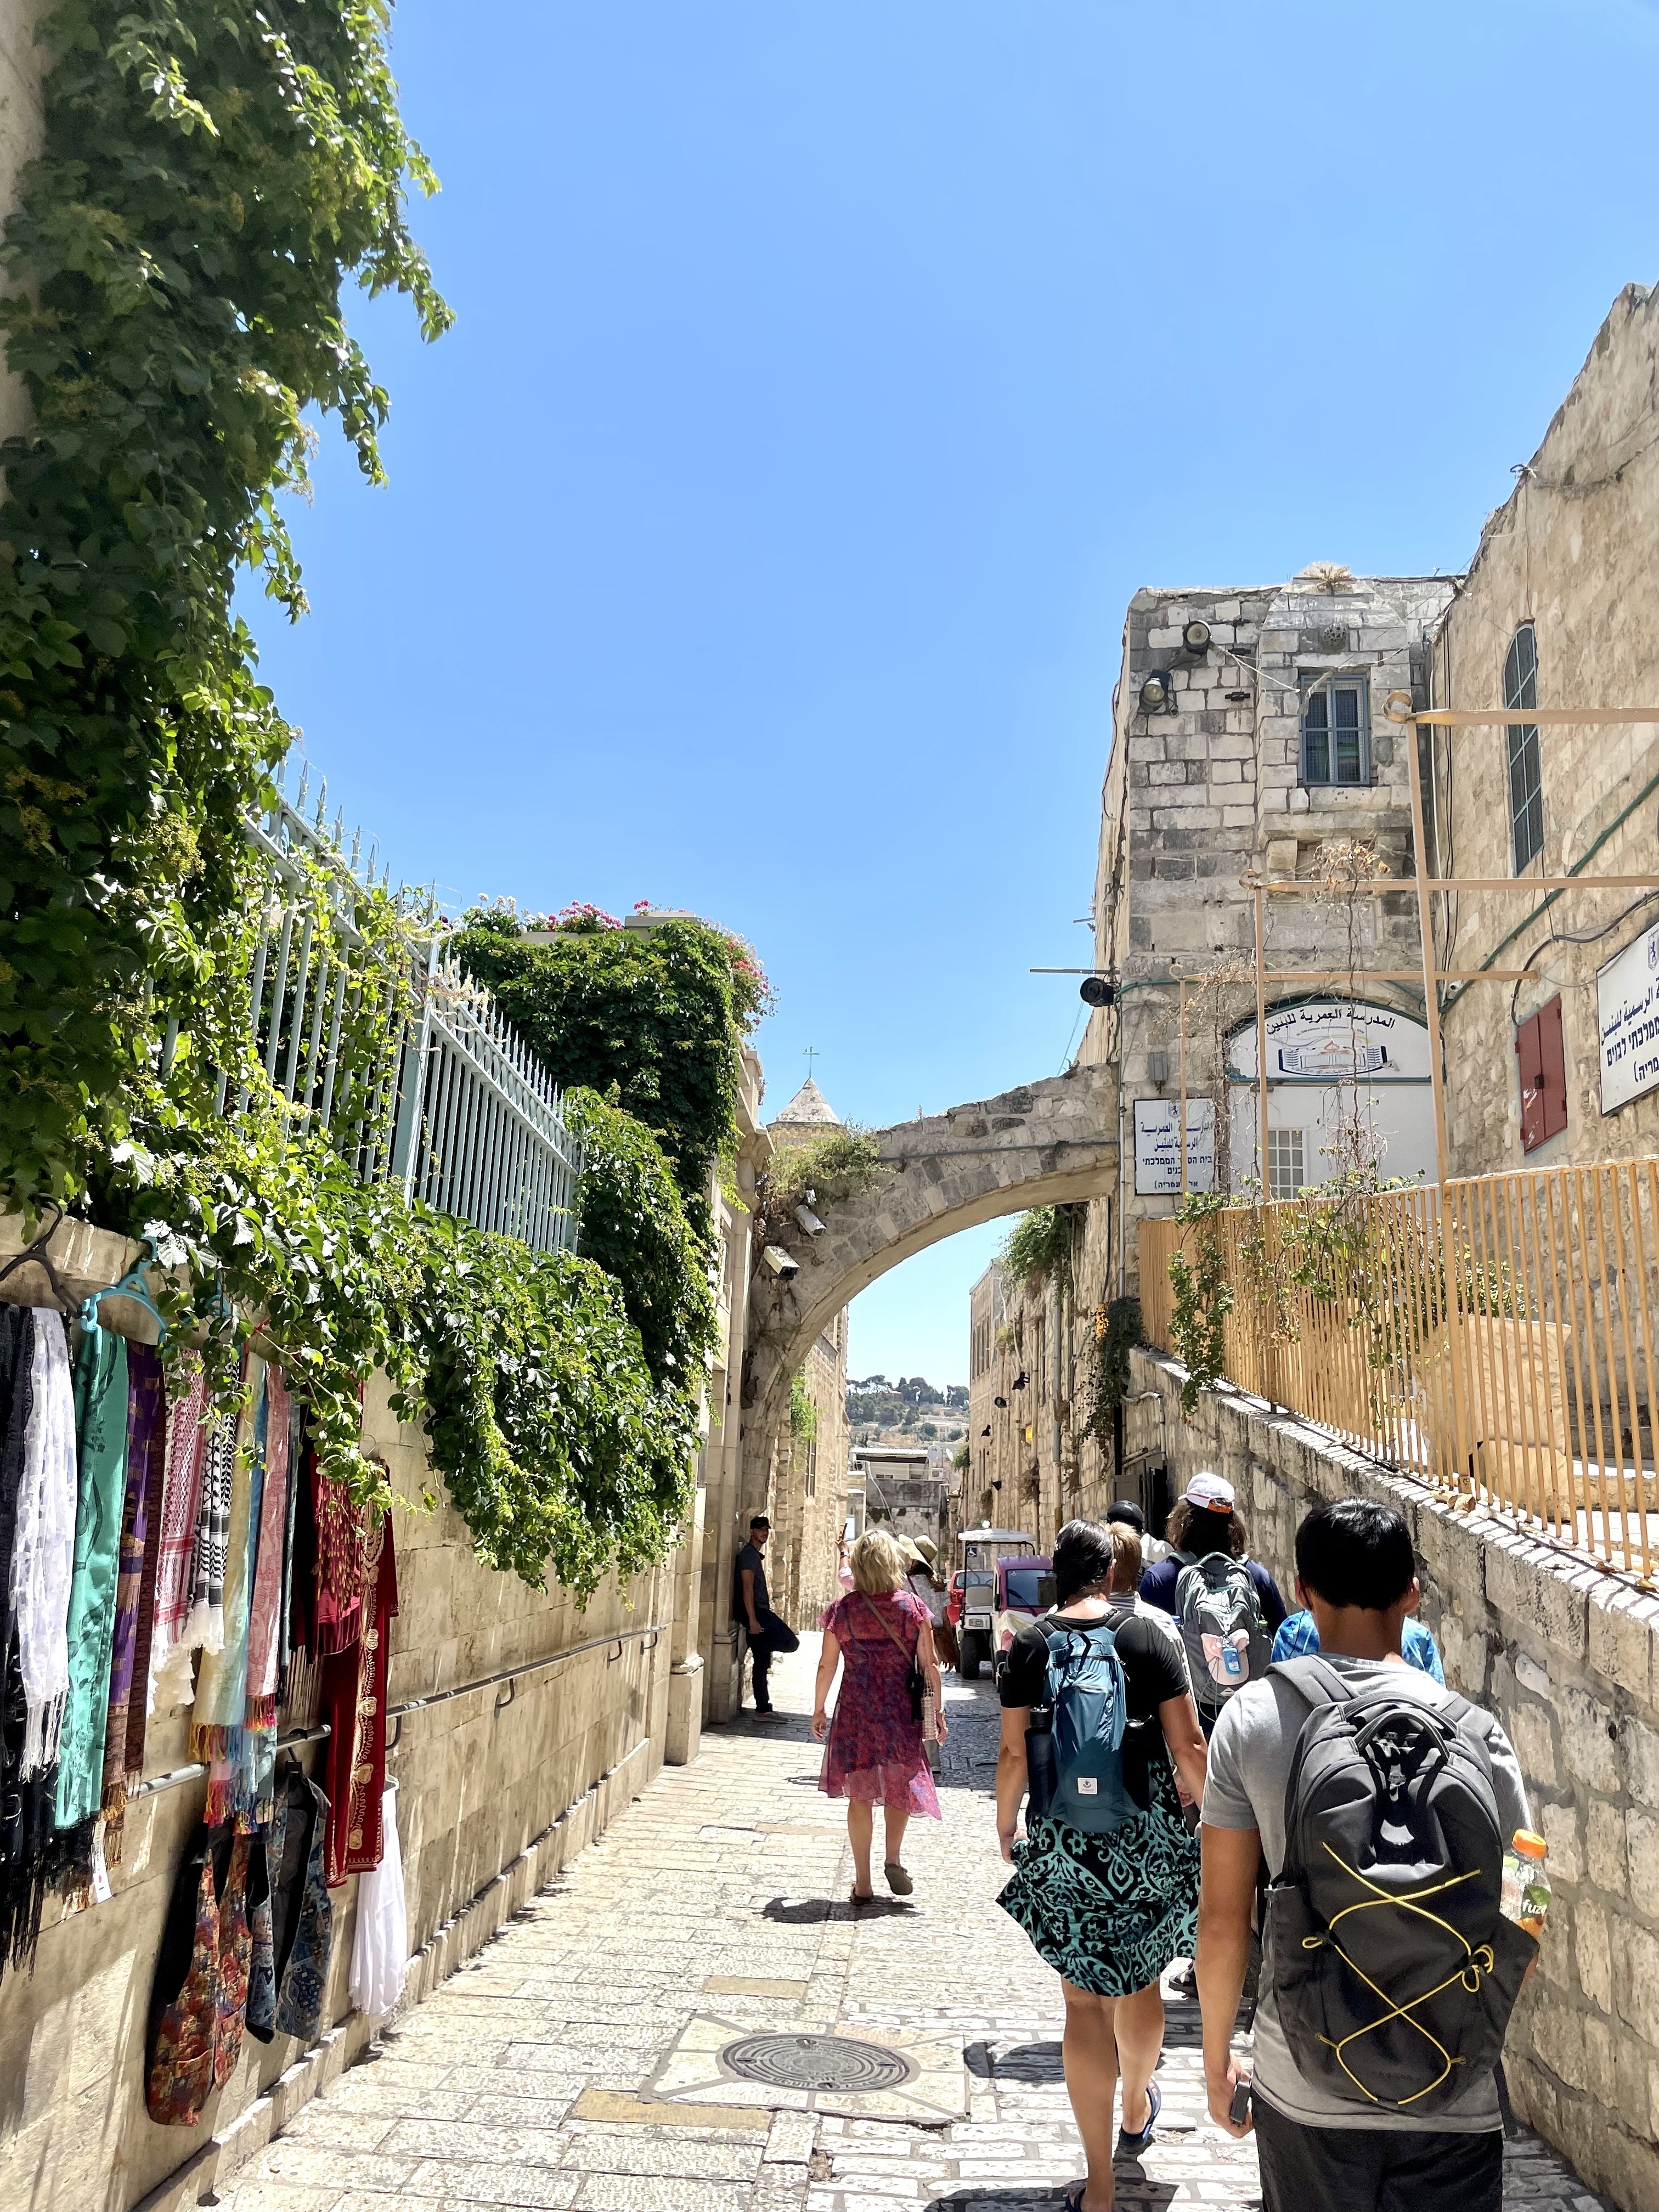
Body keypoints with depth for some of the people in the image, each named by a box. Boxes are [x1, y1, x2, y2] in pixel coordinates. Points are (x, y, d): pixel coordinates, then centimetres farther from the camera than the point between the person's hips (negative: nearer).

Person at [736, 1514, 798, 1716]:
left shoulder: (756, 1554, 21)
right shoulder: (750, 1554, -10)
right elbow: (747, 1587, -18)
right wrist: (753, 1620, -23)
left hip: (760, 1612, 10)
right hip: (755, 1612, -10)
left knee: (762, 1663, 10)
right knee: (791, 1642, -15)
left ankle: (763, 1708, 12)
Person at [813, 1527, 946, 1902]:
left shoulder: (842, 1609, -5)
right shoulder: (913, 1607, -7)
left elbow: (827, 1665, 1)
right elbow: (930, 1665, -3)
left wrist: (819, 1709, 13)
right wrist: (938, 1710, 6)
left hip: (855, 1715, 0)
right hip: (901, 1713, 0)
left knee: (860, 1795, 11)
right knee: (901, 1786, 21)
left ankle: (863, 1883, 14)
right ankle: (894, 1858, 8)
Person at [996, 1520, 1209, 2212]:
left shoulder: (1030, 1644, -4)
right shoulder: (1148, 1636, -6)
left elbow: (1014, 1752, -3)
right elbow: (1188, 1746, -6)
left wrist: (1005, 1824, 12)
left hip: (1061, 1838, 0)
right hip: (1145, 1834, 1)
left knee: (1086, 1998, 7)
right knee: (1140, 1980, 23)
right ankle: (1138, 2110, 46)